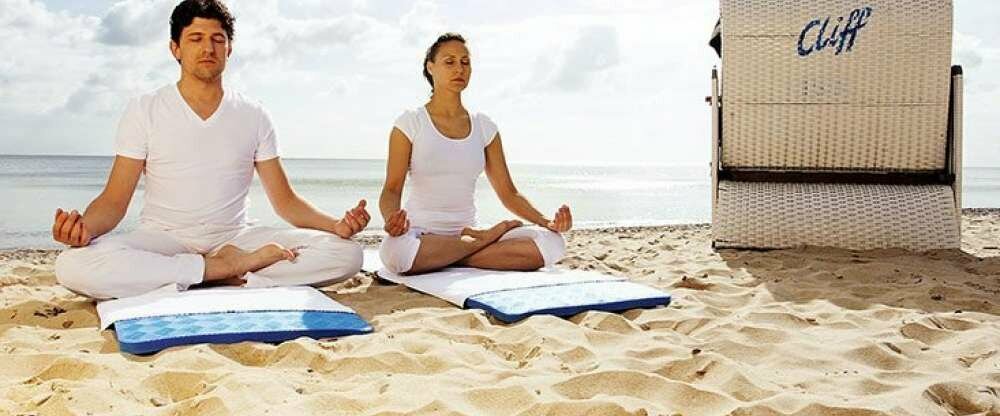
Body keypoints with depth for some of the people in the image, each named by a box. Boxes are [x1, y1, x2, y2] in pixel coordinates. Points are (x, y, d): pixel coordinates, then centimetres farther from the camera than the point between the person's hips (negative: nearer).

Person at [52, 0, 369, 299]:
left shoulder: (253, 116, 7)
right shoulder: (144, 111, 2)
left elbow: (284, 200, 6)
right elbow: (114, 200, -1)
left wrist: (336, 225, -14)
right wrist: (84, 227, -26)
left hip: (234, 238, 1)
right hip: (162, 239, 0)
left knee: (346, 253, -20)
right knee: (73, 265, -33)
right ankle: (230, 267, -25)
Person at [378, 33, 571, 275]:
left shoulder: (484, 127, 11)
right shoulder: (410, 124, 0)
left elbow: (508, 193, 8)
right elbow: (392, 189, -6)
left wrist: (547, 223, -10)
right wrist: (391, 219, -30)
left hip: (467, 232, 3)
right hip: (422, 233, -3)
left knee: (551, 242, -20)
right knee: (396, 251, -41)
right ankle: (488, 238, -15)